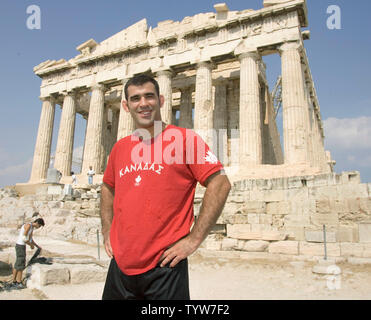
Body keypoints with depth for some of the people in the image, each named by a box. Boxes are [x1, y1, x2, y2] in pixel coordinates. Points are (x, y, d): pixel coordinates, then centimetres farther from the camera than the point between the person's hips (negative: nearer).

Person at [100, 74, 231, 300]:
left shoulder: (183, 138, -9)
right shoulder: (120, 148, 7)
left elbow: (220, 184, -14)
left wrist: (193, 240, -14)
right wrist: (107, 232, 14)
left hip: (164, 267, -5)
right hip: (120, 265, 6)